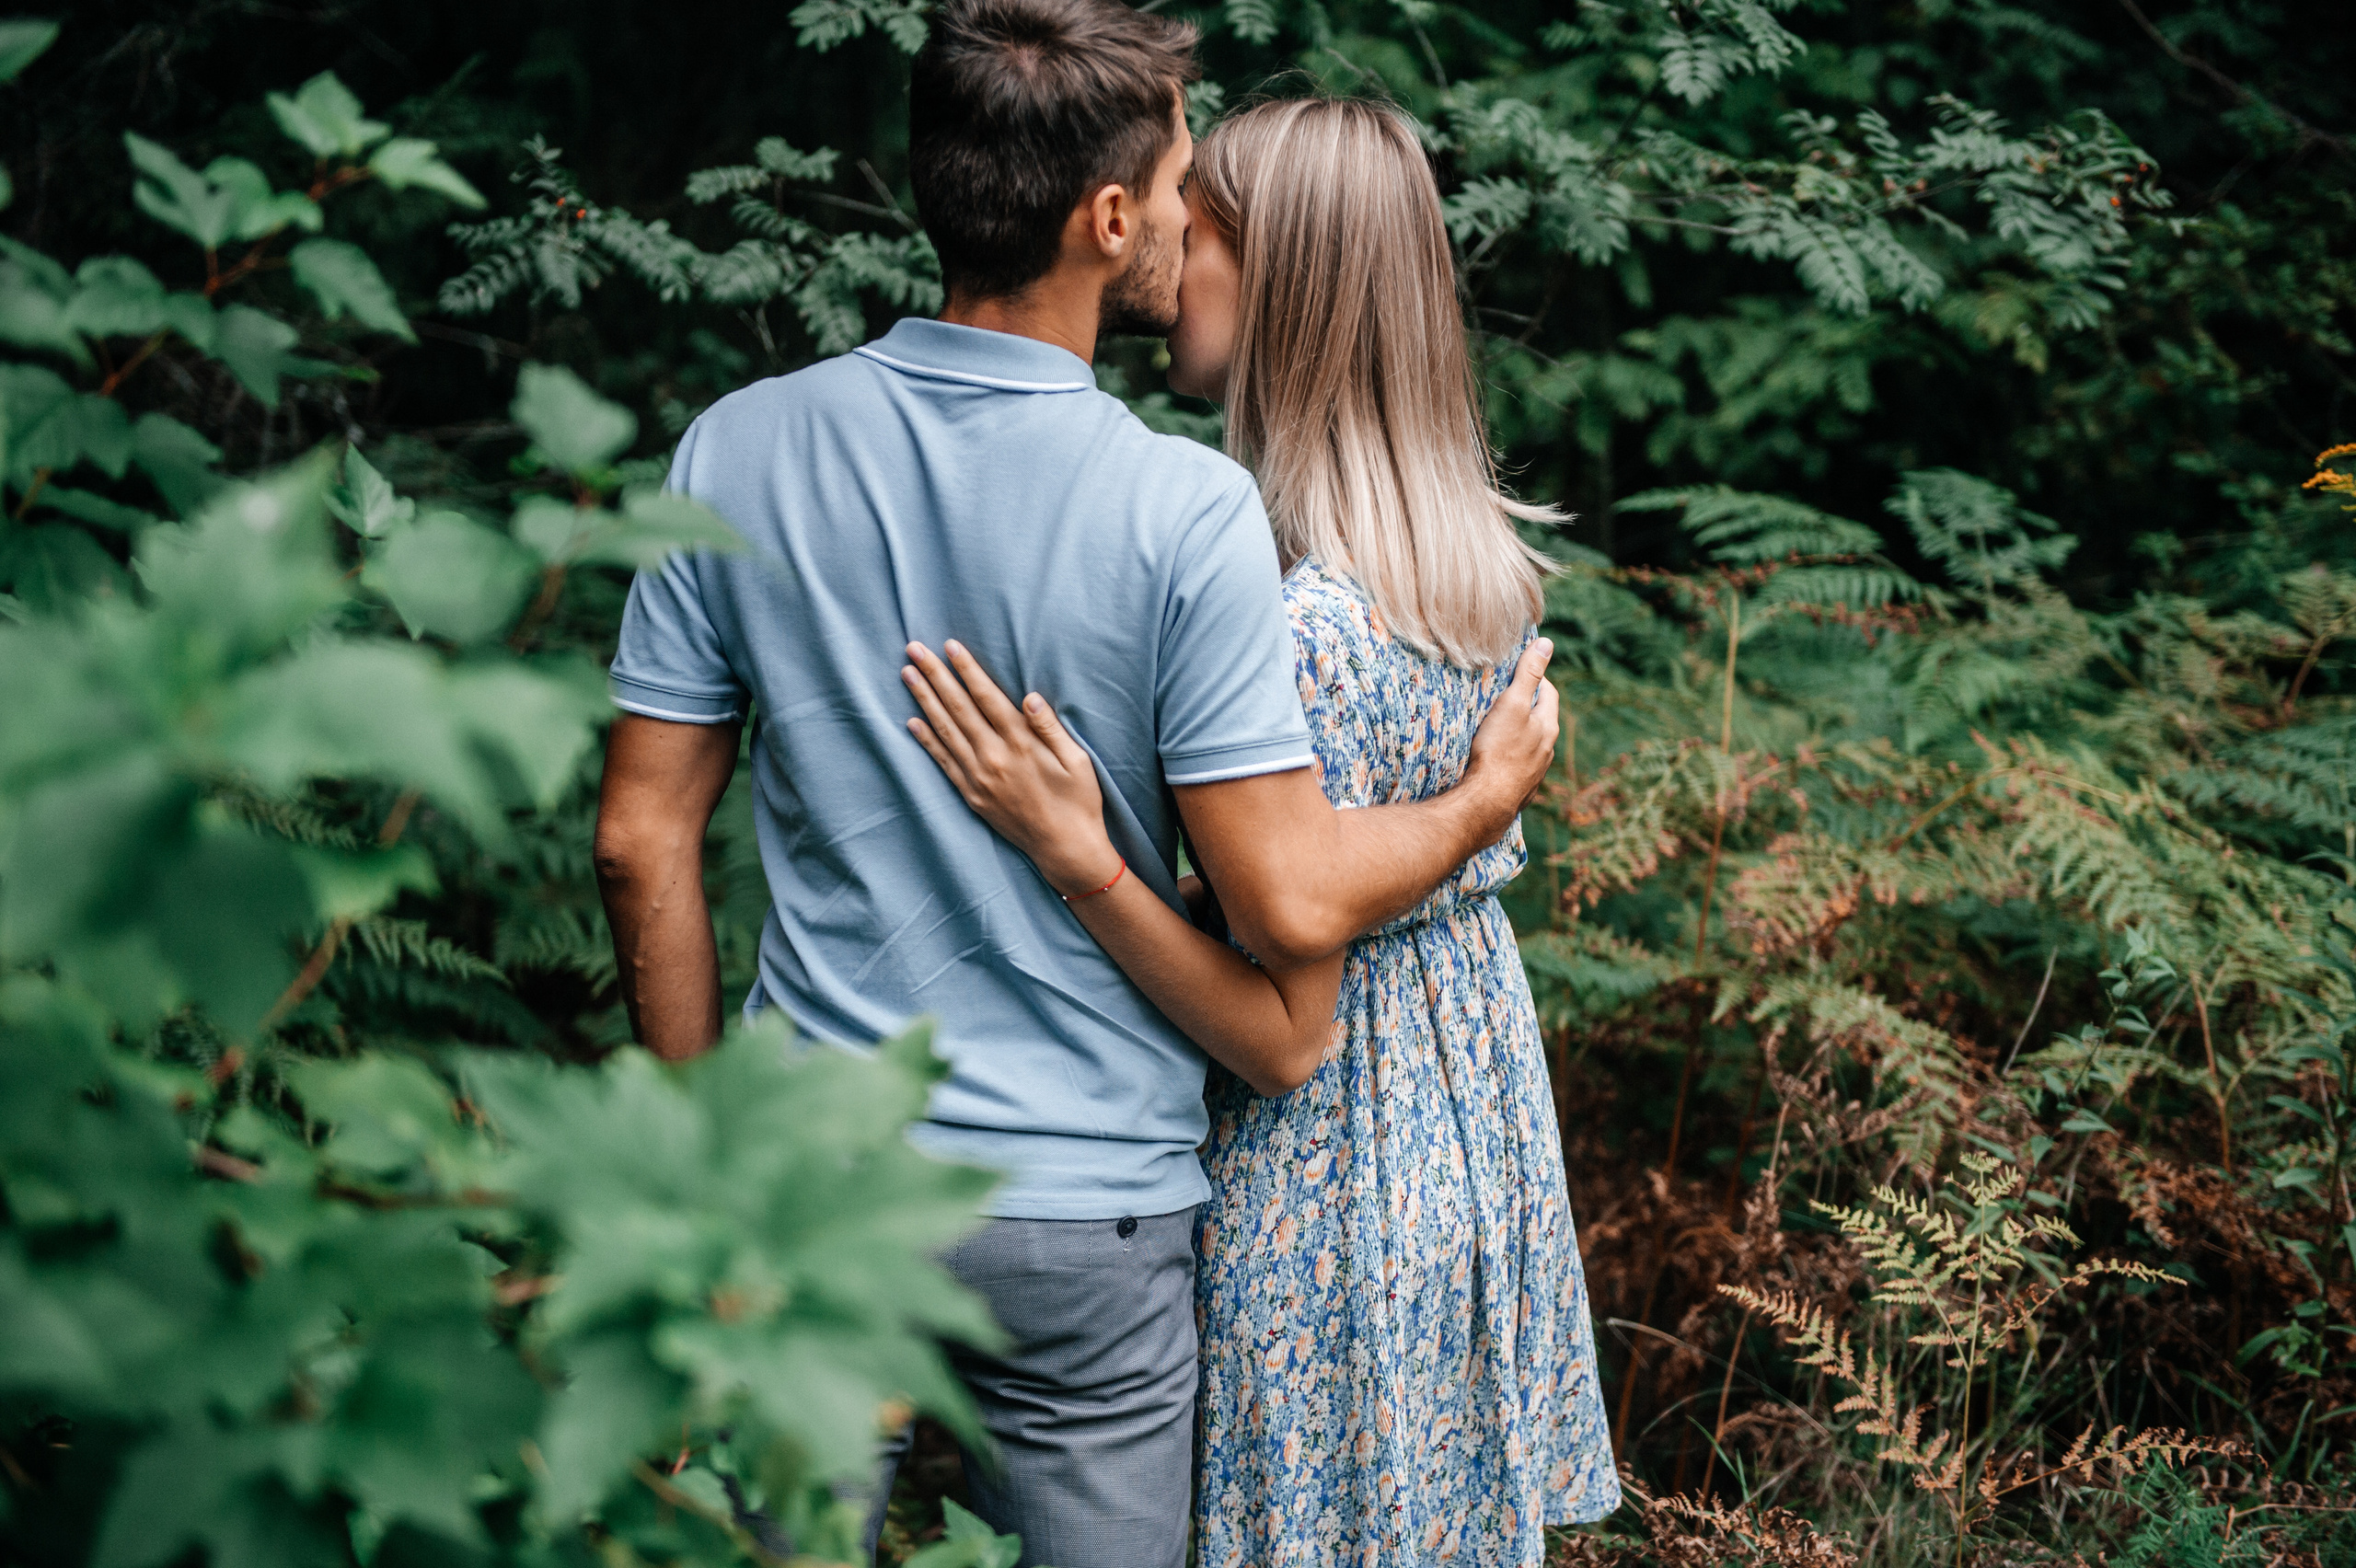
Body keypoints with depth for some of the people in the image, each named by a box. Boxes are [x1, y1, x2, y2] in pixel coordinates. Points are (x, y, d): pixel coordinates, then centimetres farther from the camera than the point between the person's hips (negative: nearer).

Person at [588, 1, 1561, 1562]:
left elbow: (644, 838, -2)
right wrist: (1487, 799, 2)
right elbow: (1292, 905, -17)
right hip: (1085, 1207, -3)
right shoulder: (1185, 510, -17)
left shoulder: (737, 453, -6)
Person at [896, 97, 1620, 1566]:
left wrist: (1076, 853, -31)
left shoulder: (1308, 631, -29)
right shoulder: (1486, 553, -3)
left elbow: (1283, 1037, -25)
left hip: (1332, 1176, -8)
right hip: (1480, 1109, 8)